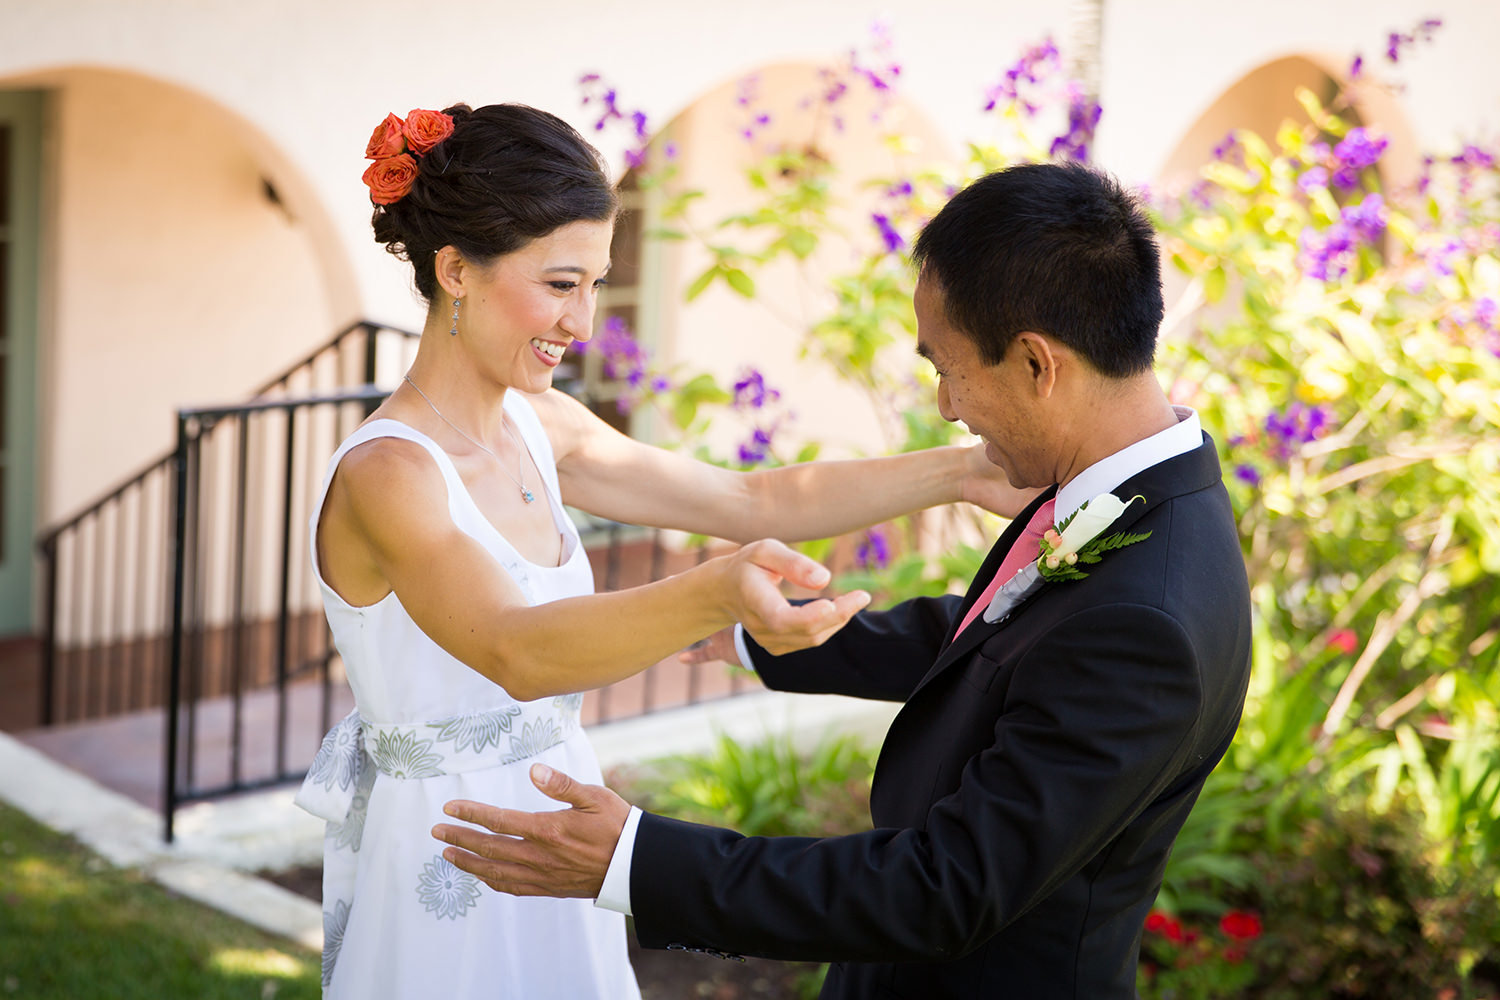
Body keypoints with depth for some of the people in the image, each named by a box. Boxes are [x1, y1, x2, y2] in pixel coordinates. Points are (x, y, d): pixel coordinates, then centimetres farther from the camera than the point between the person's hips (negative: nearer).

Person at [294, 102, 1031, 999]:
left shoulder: (534, 426, 1)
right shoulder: (385, 476, -24)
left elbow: (752, 501, 3)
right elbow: (515, 651, -40)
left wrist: (963, 472, -4)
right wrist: (715, 597, -57)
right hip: (448, 888, -8)